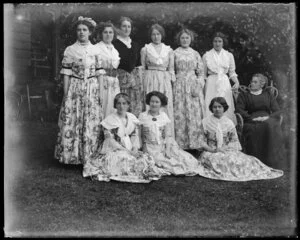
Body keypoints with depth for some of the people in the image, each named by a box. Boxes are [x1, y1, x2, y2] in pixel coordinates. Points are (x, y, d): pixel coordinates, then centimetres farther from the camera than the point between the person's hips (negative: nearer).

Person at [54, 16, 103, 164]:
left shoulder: (95, 50, 7)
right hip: (75, 89, -1)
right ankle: (72, 155, 11)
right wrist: (66, 93, -5)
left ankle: (90, 155, 13)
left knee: (92, 123, 2)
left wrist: (100, 91, 2)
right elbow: (66, 73, 0)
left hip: (92, 89, 2)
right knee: (71, 121, -1)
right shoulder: (70, 50, 2)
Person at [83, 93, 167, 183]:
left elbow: (134, 136, 10)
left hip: (130, 149, 5)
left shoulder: (132, 118, 8)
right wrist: (124, 150, -19)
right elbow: (109, 139, -10)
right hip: (113, 149, -4)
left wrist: (135, 148, -10)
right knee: (123, 158, -34)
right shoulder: (110, 120, -7)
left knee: (146, 158, -17)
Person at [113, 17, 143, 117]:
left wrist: (140, 83, 10)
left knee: (136, 109, 2)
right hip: (120, 78, -5)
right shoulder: (114, 44, -2)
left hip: (135, 78, 5)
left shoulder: (135, 45, 14)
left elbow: (138, 66, 15)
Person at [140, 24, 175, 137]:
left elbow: (171, 69, 13)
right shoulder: (145, 49, 6)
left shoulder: (169, 50, 11)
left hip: (165, 81, 2)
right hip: (150, 81, -2)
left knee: (166, 108, -1)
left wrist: (172, 80, 3)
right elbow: (142, 68, 7)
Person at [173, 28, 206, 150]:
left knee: (194, 115, -4)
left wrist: (198, 86, -4)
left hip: (194, 86, 2)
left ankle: (194, 143, 1)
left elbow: (201, 72, 10)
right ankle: (180, 144, -1)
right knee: (179, 115, -6)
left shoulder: (195, 54, 12)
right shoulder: (175, 53, 8)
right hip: (179, 86, -1)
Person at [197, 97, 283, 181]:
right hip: (211, 152, -2)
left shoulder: (229, 123, 9)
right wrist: (212, 150, -17)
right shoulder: (205, 122, 4)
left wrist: (225, 148, -12)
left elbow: (234, 141, 8)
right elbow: (202, 142, 1)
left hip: (227, 151, 2)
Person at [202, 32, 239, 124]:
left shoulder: (229, 55, 8)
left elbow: (232, 72, 11)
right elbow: (203, 74, 9)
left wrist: (237, 82, -6)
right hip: (211, 84, -1)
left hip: (225, 84, 1)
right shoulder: (206, 55, 5)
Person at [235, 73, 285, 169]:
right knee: (256, 128, -37)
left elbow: (277, 111, 12)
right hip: (251, 122, -1)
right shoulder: (243, 95, 21)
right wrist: (252, 118, -13)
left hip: (268, 120, 1)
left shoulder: (268, 95, 25)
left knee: (272, 126, -35)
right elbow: (239, 110, 4)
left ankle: (272, 161, -33)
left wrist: (268, 117, -10)